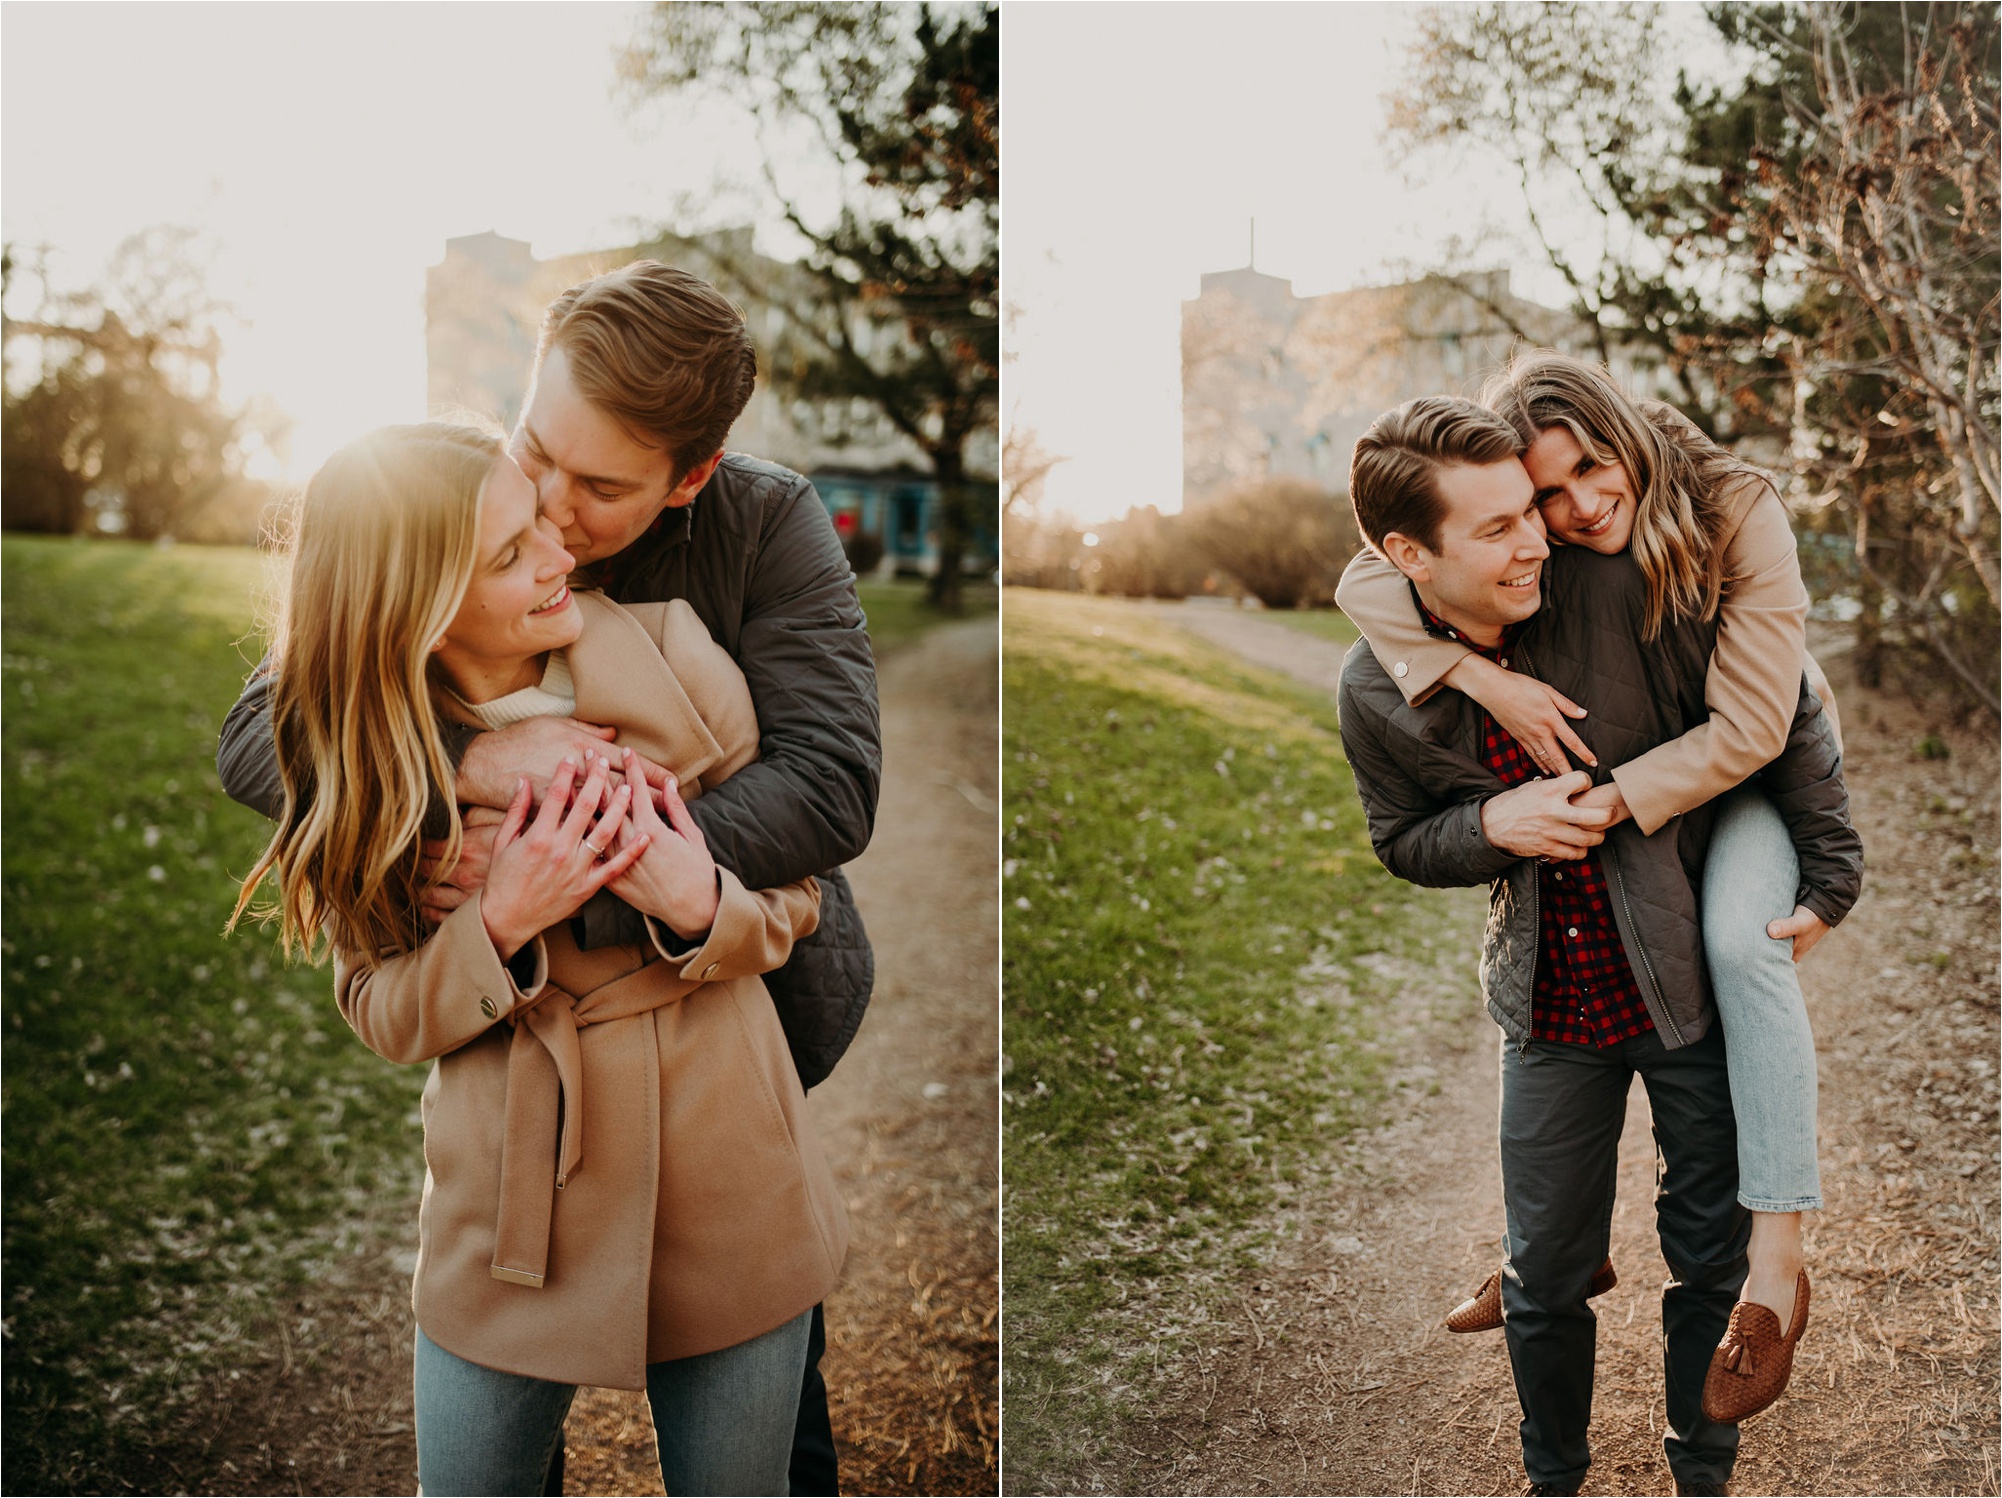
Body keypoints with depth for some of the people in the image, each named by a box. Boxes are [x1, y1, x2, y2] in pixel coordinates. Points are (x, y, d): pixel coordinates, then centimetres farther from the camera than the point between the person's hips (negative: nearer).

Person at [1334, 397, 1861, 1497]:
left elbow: (1784, 712, -7)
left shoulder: (1617, 594, -20)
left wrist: (1829, 873, -4)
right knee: (1544, 1277, 11)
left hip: (1692, 982, -1)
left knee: (1711, 1258, 12)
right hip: (1550, 1011, 1)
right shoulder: (1376, 690, -12)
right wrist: (1493, 824, -17)